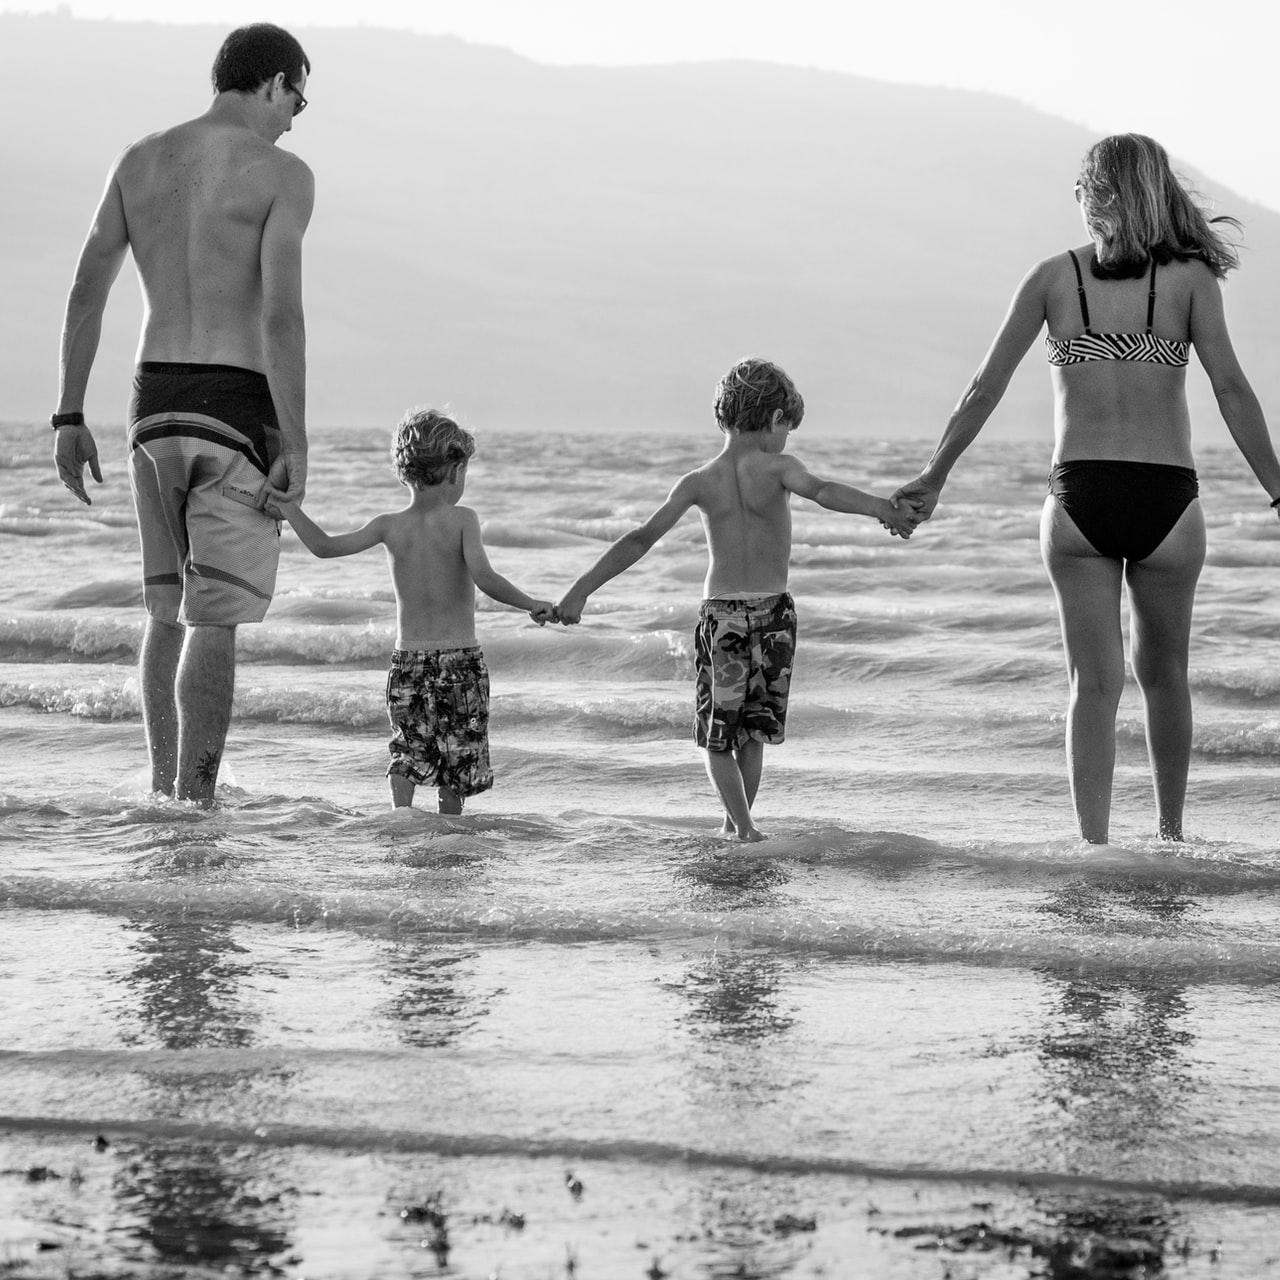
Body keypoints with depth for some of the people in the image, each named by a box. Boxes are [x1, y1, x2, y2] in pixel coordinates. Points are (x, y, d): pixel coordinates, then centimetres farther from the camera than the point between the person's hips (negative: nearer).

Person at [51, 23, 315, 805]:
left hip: (155, 406, 6)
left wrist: (70, 417, 10)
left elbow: (87, 292, 7)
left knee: (171, 609, 18)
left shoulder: (139, 162, 10)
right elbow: (281, 314, -17)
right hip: (237, 409, -6)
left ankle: (163, 796, 20)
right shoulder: (283, 174, -7)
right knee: (215, 622, -5)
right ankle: (195, 807, -8)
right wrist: (296, 445, -15)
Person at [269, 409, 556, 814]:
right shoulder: (463, 520, -9)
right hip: (460, 659, -2)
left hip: (407, 659, 2)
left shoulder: (390, 526, 0)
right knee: (456, 763, 8)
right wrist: (532, 605, -15)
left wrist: (290, 510, 16)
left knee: (406, 754, 7)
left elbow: (325, 546, 3)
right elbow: (484, 577, -21)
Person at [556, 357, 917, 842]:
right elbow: (822, 491, -30)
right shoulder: (778, 468, -9)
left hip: (721, 615, 0)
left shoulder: (699, 483, -4)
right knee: (753, 729, 18)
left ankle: (742, 825, -4)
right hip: (774, 613, 0)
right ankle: (736, 821, 24)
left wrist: (581, 590, -7)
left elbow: (640, 539, -8)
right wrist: (884, 509, -42)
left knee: (718, 734, 10)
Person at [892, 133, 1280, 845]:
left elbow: (985, 390, 6)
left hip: (1079, 497, 0)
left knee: (1096, 683, 2)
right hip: (1167, 498, 0)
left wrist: (934, 479, 15)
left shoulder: (1054, 277, 4)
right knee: (1164, 675, 17)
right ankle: (1170, 835, 28)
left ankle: (1095, 844, -7)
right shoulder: (1190, 276, 1)